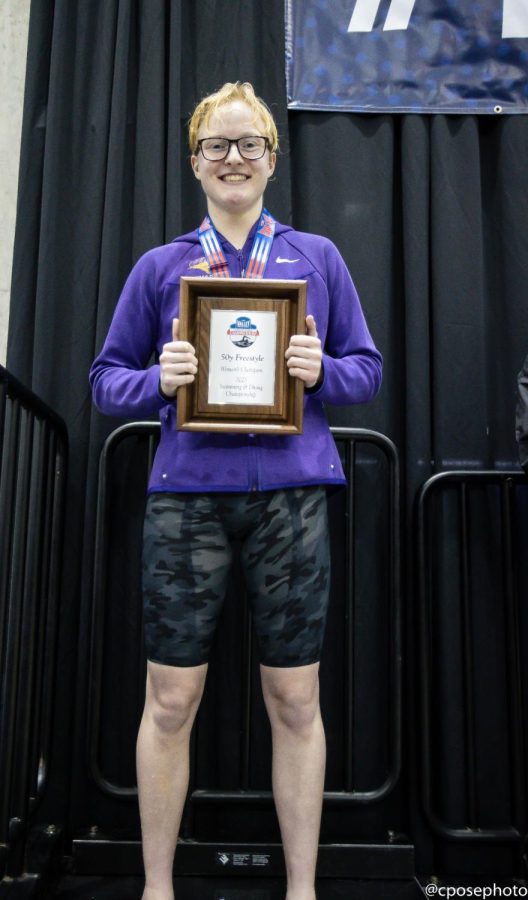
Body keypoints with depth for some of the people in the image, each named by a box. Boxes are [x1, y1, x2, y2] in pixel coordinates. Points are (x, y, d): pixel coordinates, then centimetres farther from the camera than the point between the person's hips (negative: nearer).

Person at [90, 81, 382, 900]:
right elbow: (107, 379, 10)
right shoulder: (159, 266, 11)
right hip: (188, 493, 0)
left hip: (291, 492, 1)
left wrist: (323, 370, -9)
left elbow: (368, 369, 12)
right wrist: (162, 380, -11)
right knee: (171, 701, 4)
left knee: (295, 701, 7)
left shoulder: (318, 257, 12)